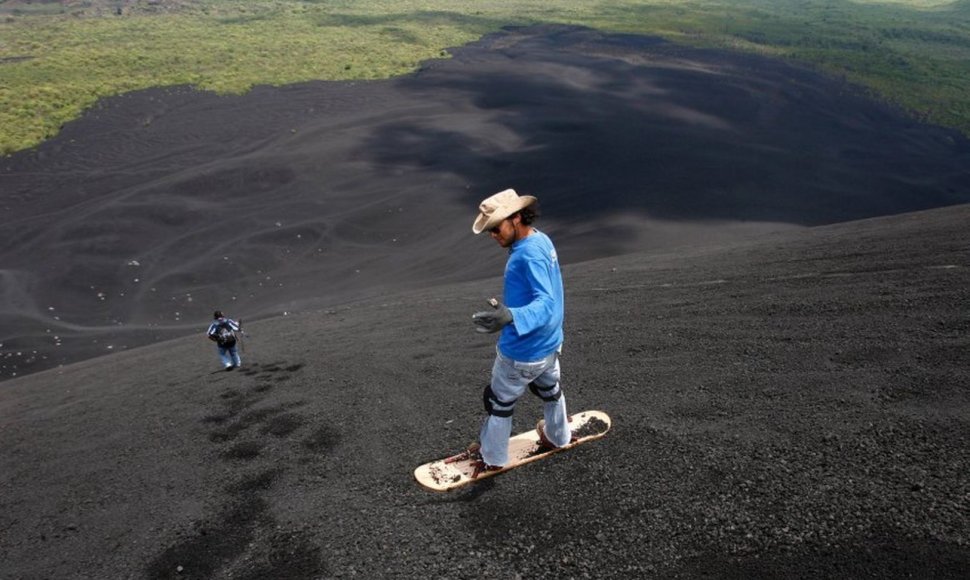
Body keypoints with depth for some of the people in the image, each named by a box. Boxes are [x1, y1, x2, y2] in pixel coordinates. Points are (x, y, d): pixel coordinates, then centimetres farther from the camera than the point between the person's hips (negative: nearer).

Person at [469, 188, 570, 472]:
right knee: (549, 389, 32)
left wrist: (510, 316, -55)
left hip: (522, 352, -9)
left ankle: (491, 457, 32)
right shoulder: (542, 240, -2)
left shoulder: (529, 255, -31)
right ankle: (558, 436, 56)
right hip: (549, 343, 9)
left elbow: (546, 304, -38)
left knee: (499, 401, 14)